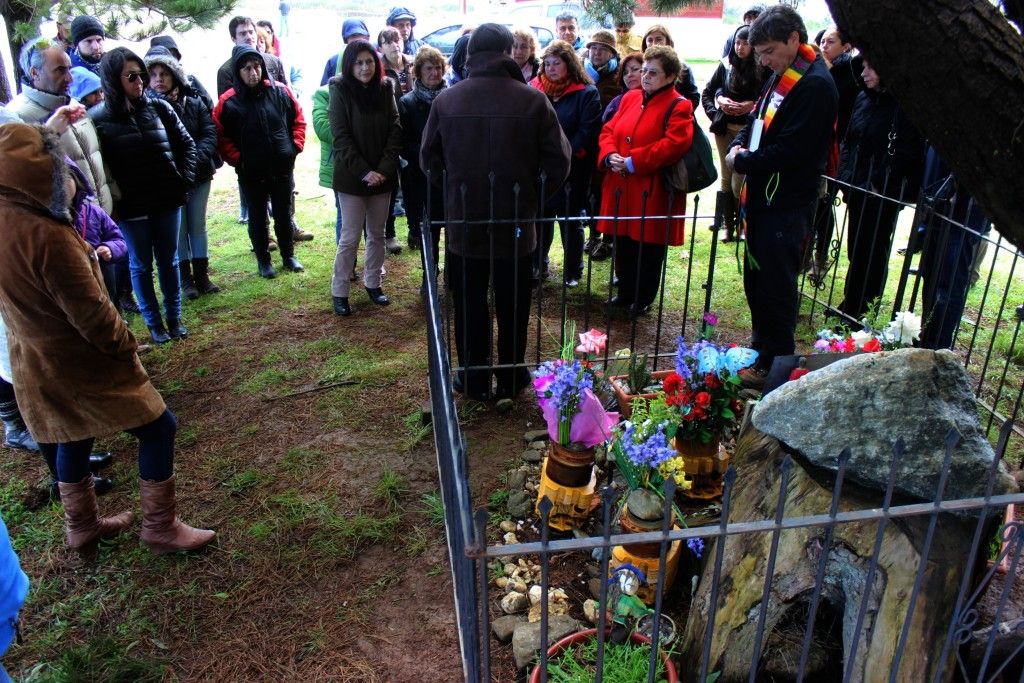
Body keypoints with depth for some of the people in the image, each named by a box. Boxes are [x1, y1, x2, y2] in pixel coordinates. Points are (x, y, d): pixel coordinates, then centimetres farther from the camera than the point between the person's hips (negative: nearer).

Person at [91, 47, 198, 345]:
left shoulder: (159, 108, 0)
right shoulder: (98, 119, -8)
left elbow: (186, 144, 9)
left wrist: (184, 178, 1)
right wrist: (113, 197, -11)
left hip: (167, 200, 2)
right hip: (130, 207, -2)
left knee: (168, 261, 14)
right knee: (141, 265, 11)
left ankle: (174, 317, 27)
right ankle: (153, 322, 23)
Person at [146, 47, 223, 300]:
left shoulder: (194, 102, -1)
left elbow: (210, 133, -6)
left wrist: (195, 158, -20)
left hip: (199, 174, 2)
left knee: (198, 226, 12)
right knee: (178, 230, 7)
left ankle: (202, 276, 24)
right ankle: (185, 279, 19)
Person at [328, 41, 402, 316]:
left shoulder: (385, 89, 3)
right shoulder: (341, 91, -7)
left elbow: (395, 131, 0)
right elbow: (340, 138, -11)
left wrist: (385, 169, -12)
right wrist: (364, 172, -18)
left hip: (382, 176, 4)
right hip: (351, 177, -4)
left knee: (377, 234, 12)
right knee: (350, 237, -1)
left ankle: (373, 283, 27)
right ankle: (339, 292, 12)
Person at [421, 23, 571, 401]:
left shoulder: (446, 100, -6)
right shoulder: (533, 100, -9)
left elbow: (429, 159, 2)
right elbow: (559, 160, -7)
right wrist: (533, 196, 9)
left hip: (463, 221, 1)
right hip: (516, 222, 0)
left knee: (469, 303, 13)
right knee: (513, 304, 14)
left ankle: (474, 380, 22)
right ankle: (511, 379, 25)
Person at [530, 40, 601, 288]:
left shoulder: (586, 93, -5)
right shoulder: (535, 89, 6)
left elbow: (587, 132, -12)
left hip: (571, 172, -3)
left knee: (570, 221, 8)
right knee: (540, 218, 11)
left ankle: (573, 271, 21)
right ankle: (538, 266, 25)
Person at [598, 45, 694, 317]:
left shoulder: (678, 106, -7)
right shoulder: (630, 98, 13)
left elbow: (674, 145, -20)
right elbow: (608, 130, 11)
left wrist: (632, 162, -21)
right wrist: (610, 155, -10)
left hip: (652, 192, -5)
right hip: (621, 189, 6)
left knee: (649, 248, 5)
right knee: (623, 245, 13)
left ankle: (643, 300, 21)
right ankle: (625, 293, 29)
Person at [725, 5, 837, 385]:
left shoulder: (815, 86, -17)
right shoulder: (779, 77, 13)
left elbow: (789, 150, -23)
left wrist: (742, 162, -12)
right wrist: (739, 146, 0)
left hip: (786, 207, -10)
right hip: (762, 198, 10)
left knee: (776, 287, -1)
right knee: (756, 280, 17)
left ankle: (776, 364, 12)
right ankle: (760, 349, 32)